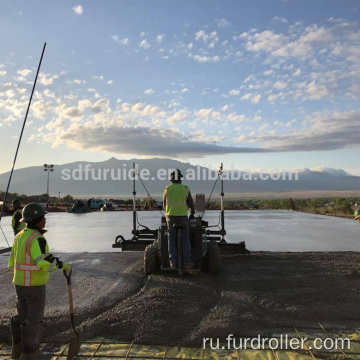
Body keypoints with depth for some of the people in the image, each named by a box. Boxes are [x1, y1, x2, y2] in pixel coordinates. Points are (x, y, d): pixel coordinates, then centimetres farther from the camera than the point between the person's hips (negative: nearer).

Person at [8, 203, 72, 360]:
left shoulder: (20, 236, 4)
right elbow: (45, 263, -32)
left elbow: (14, 261, 12)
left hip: (20, 283, 8)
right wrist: (63, 265, -18)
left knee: (23, 316, 20)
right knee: (34, 319, 5)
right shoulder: (37, 239, -25)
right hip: (35, 286, -8)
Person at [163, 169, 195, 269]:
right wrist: (192, 213, 21)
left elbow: (164, 204, 13)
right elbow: (191, 203, 3)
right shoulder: (185, 189, -3)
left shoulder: (167, 189, 2)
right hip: (183, 217, -1)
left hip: (171, 217, 1)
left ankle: (173, 262, 6)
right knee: (185, 240, 5)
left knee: (172, 239, 7)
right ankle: (187, 262, 4)